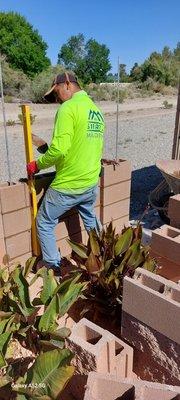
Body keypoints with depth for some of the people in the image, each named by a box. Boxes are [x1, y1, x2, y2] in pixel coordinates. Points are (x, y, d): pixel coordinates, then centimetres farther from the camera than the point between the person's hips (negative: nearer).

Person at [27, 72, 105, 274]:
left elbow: (59, 149, -25)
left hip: (68, 186, -8)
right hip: (92, 183, 8)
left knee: (44, 223, 12)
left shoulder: (68, 108, -16)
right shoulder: (96, 109, 11)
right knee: (91, 219, 30)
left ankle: (53, 266, 23)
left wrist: (38, 164, -10)